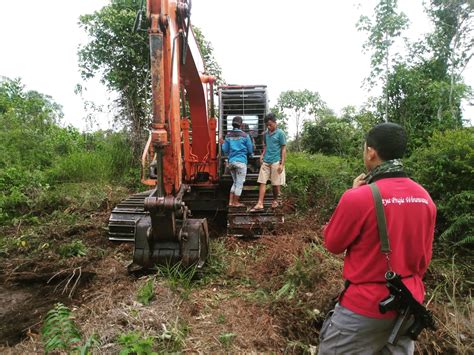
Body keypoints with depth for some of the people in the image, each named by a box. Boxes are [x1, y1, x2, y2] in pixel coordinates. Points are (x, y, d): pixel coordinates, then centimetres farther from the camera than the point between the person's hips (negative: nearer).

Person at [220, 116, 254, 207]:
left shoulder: (228, 136, 5)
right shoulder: (245, 136, -5)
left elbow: (225, 151, 8)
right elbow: (250, 151, -1)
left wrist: (223, 144, 26)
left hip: (231, 161, 5)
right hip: (241, 161, -5)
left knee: (235, 182, 19)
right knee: (239, 183, 6)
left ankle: (231, 201, 17)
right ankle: (236, 202, 12)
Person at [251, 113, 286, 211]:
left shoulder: (280, 133, -4)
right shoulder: (266, 133, 11)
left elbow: (283, 149, -4)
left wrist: (282, 164, -9)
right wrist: (262, 155, 5)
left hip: (276, 162, -5)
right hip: (265, 162, 5)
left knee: (275, 183, 5)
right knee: (262, 182, -2)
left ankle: (275, 200, 28)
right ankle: (260, 204, -3)